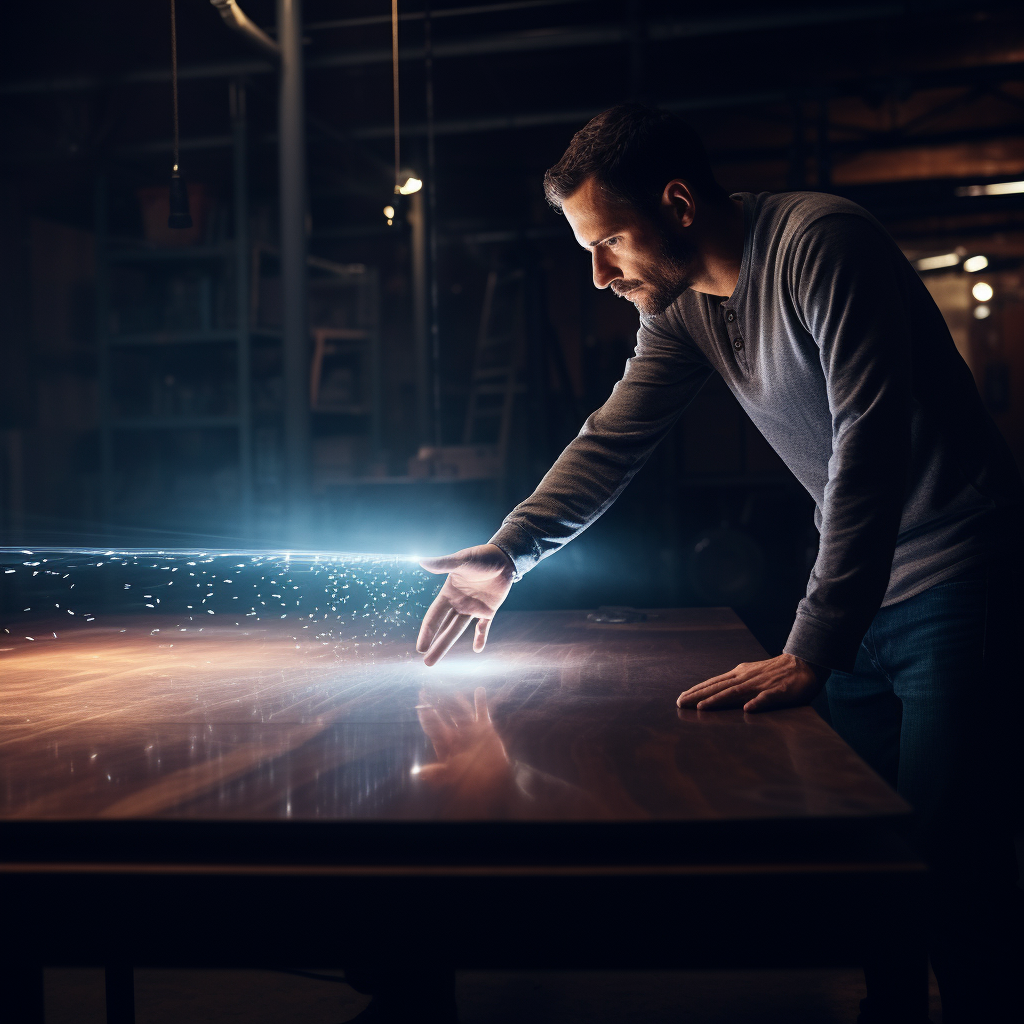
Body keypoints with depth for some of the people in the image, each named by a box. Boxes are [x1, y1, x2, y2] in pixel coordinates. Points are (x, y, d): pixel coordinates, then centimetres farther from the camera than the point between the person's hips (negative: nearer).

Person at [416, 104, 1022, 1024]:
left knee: (949, 852, -7)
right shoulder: (680, 306, 4)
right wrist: (506, 557, -4)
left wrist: (811, 653, -31)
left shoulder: (819, 243, -22)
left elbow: (869, 441, -29)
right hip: (862, 588, 7)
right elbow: (613, 440, 7)